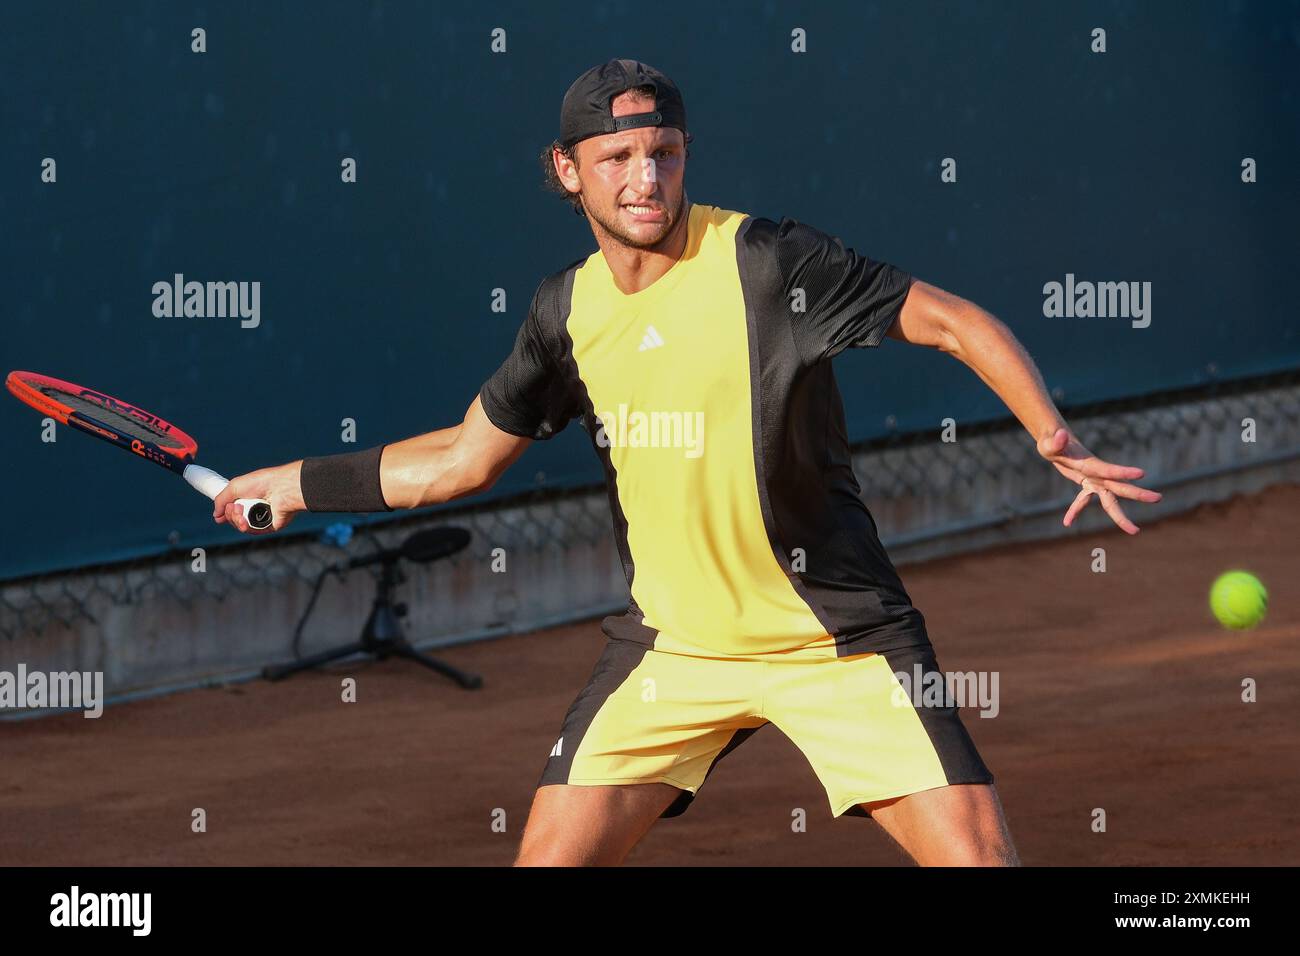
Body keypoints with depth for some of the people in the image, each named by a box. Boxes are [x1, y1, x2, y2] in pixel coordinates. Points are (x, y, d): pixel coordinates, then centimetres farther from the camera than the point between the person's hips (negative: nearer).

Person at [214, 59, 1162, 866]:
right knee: (553, 854, -2)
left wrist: (1055, 435, -28)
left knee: (976, 850, -15)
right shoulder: (568, 310, 2)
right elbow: (468, 456, 17)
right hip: (669, 644, 4)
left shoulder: (769, 260, -15)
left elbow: (955, 321, -14)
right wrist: (302, 483, 20)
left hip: (840, 641, -4)